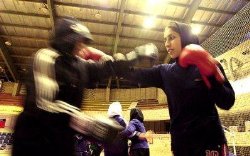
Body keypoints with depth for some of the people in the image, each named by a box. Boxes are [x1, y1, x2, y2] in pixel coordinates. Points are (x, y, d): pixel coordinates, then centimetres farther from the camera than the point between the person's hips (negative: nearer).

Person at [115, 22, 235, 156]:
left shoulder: (209, 66, -5)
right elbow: (136, 74, -8)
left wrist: (212, 77, -25)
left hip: (209, 141, -3)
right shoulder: (165, 72, 4)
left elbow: (227, 103, -10)